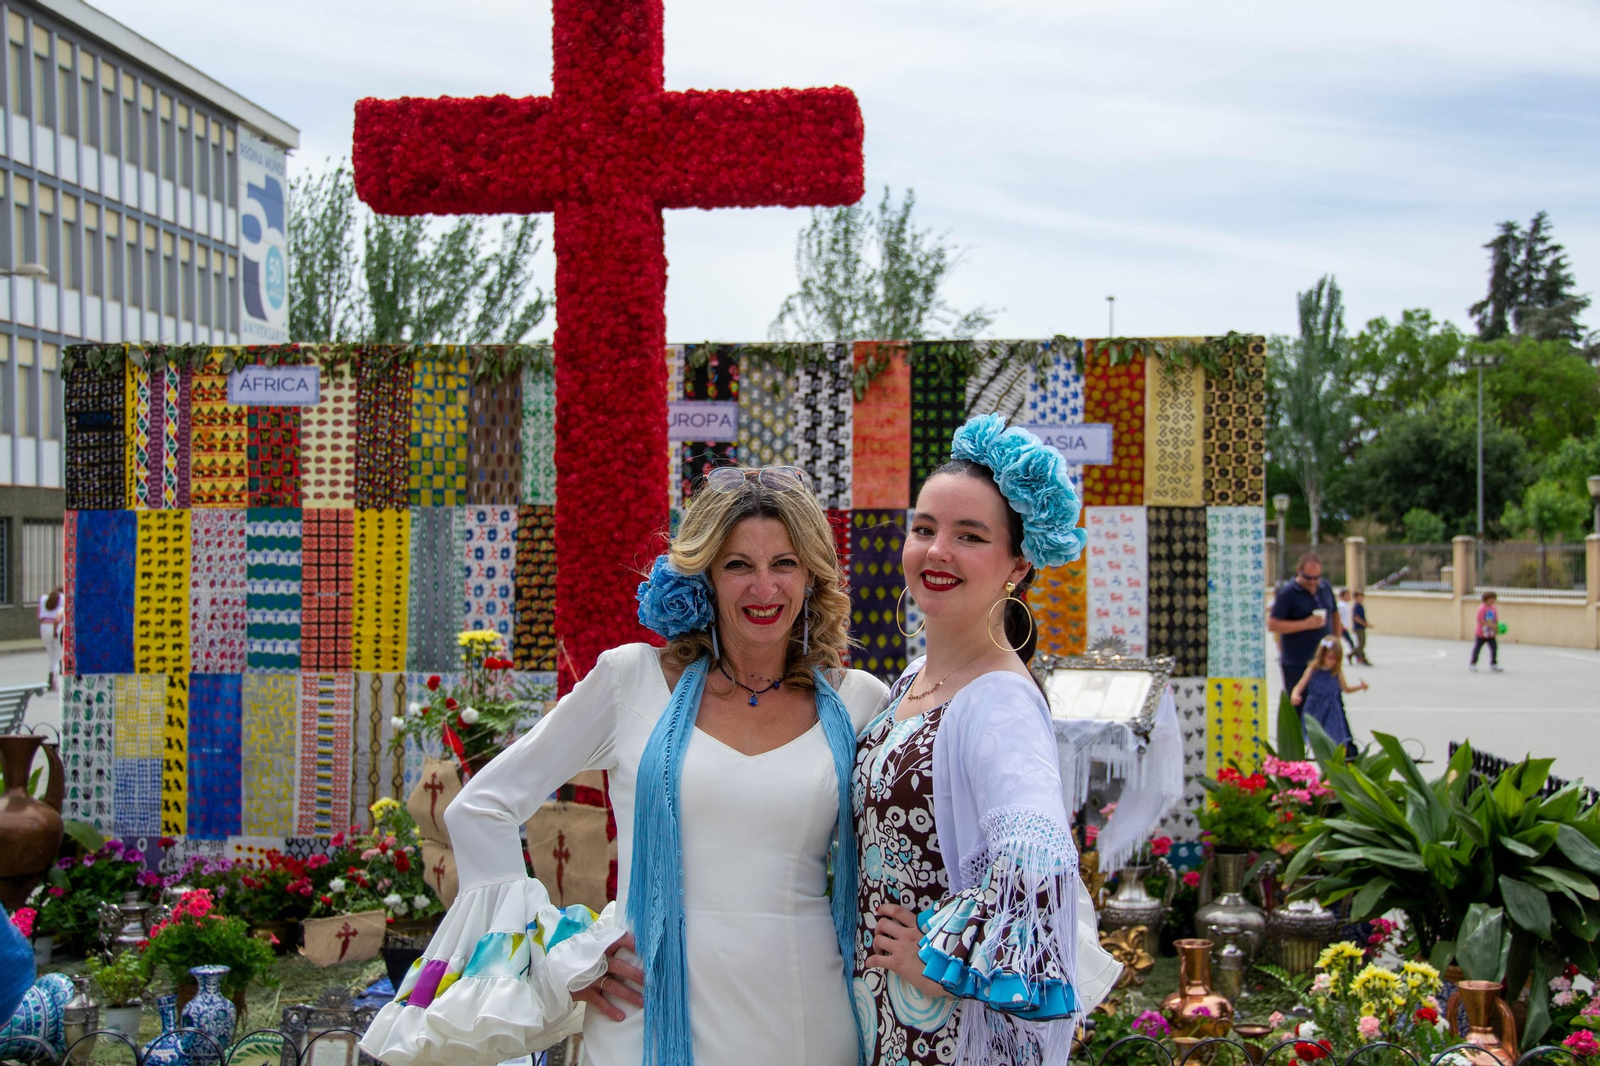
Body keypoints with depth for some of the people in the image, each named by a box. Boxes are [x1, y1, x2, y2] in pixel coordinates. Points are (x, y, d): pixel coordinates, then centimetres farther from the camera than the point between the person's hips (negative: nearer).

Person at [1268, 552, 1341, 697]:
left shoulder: (1326, 587, 9)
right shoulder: (1287, 592, -10)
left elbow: (1335, 614, 24)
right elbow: (1272, 624, -17)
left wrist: (1336, 639, 15)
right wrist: (1306, 624, -20)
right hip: (1297, 664, -6)